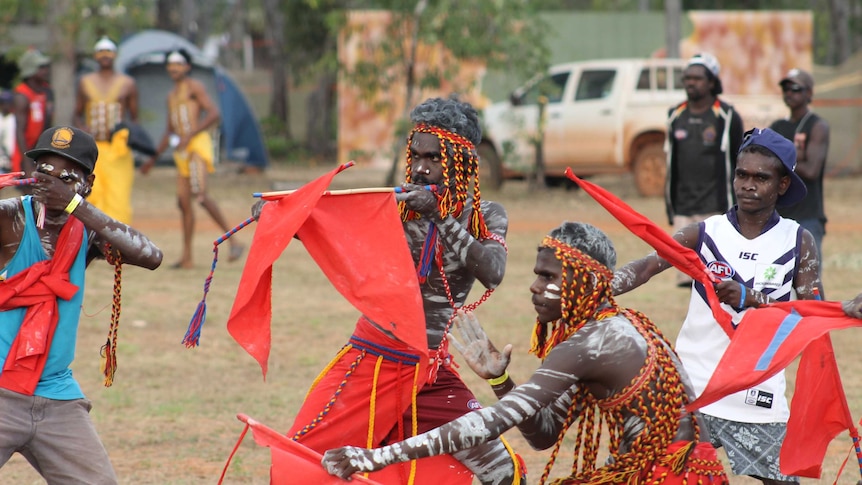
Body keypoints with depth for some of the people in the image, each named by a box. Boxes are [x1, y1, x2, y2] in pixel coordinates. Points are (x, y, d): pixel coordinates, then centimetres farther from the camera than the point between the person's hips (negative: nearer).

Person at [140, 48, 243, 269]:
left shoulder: (195, 87, 1)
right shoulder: (172, 96, 26)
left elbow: (214, 114, -12)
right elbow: (169, 131, 33)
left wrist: (189, 136, -18)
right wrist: (154, 158, 30)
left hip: (198, 143, -8)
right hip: (182, 151, 9)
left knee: (200, 195, -23)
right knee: (183, 201, 3)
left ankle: (233, 241, -23)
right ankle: (187, 258, 5)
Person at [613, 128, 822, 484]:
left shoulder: (798, 242, 1)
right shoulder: (705, 234, 1)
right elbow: (646, 267, -12)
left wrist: (751, 298, -21)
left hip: (757, 395, -1)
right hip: (692, 390, 1)